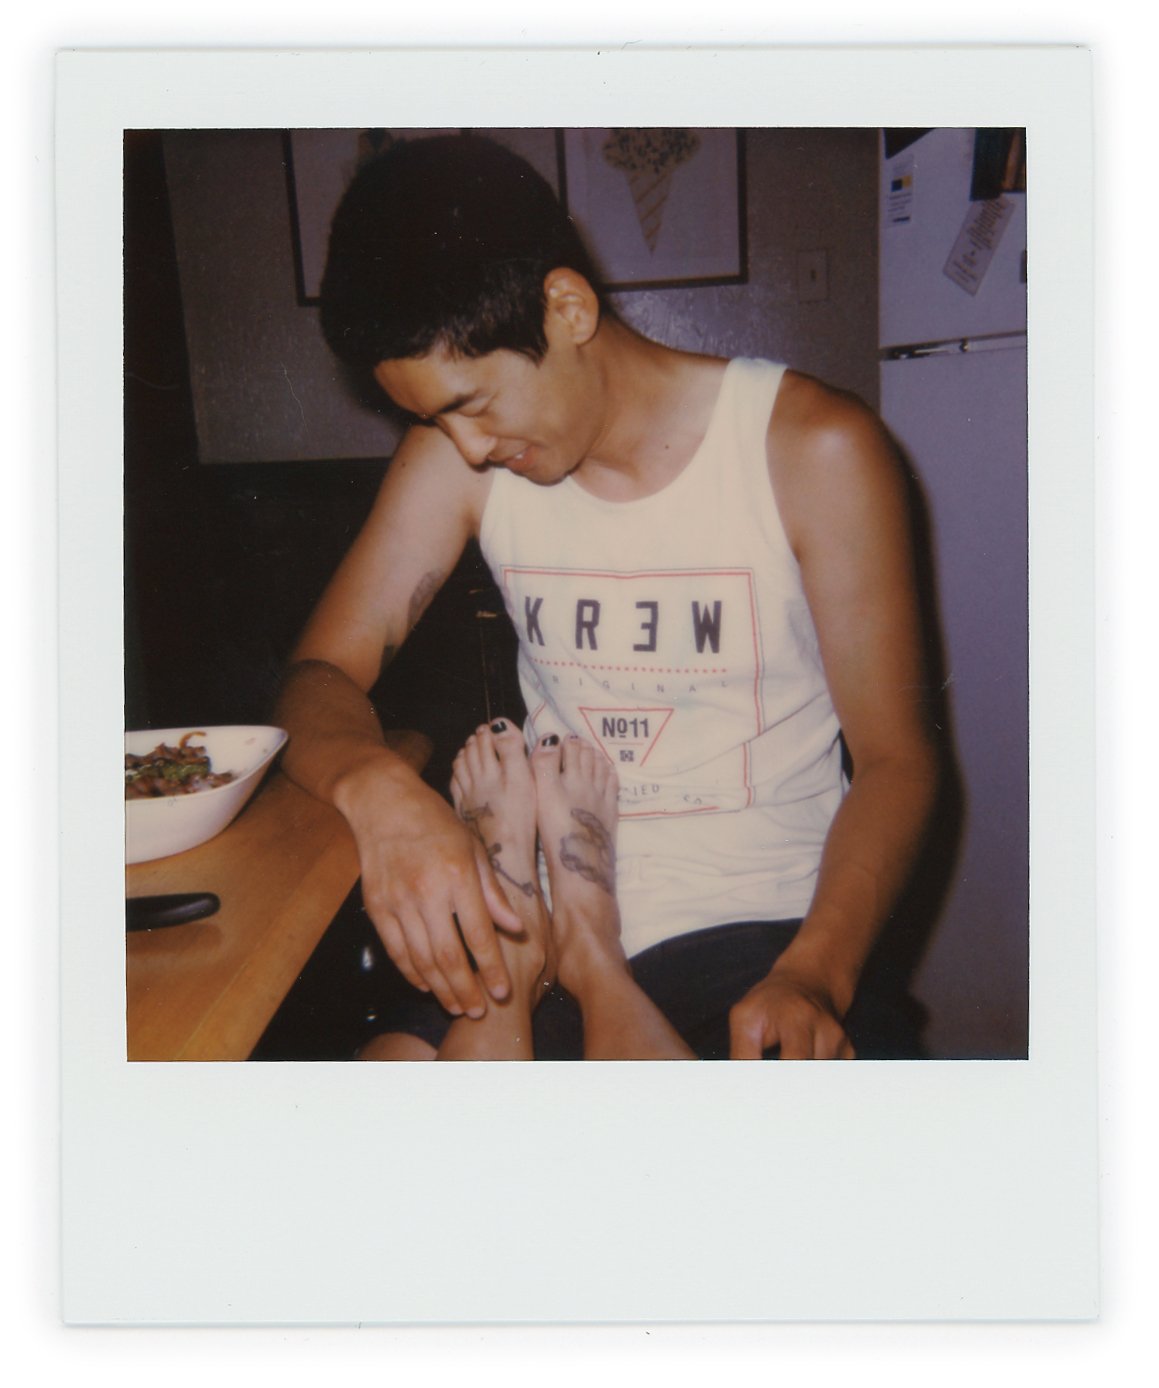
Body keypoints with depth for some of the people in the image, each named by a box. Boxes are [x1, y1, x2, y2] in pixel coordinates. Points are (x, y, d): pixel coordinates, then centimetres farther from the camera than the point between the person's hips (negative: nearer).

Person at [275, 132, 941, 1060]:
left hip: (754, 920, -2)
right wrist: (376, 789, -23)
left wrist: (814, 973, -22)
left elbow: (895, 756, -5)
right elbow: (321, 674, 2)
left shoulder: (816, 451, -7)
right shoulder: (453, 458, 3)